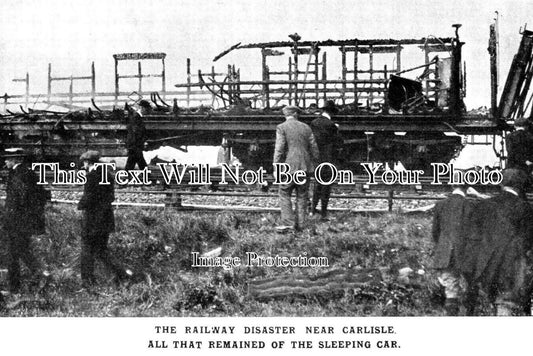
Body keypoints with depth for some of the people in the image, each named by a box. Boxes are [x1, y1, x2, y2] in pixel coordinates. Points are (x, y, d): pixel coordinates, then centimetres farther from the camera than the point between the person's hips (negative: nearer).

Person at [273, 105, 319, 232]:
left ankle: (288, 222, -4)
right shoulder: (306, 128, 9)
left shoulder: (281, 128, -4)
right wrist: (312, 165, 19)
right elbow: (314, 149, 9)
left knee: (284, 194, 6)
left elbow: (279, 149, -11)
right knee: (302, 196, 10)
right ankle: (300, 224, 10)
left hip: (289, 167, -4)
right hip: (305, 167, 4)